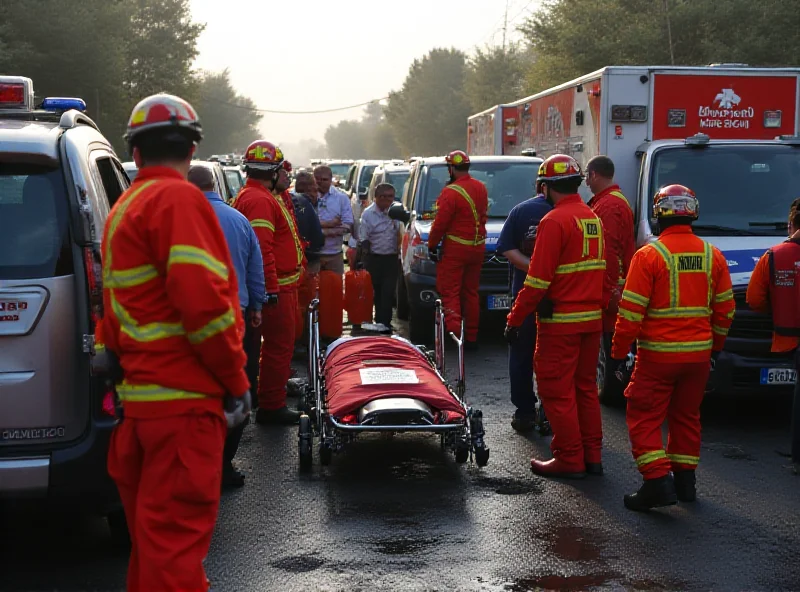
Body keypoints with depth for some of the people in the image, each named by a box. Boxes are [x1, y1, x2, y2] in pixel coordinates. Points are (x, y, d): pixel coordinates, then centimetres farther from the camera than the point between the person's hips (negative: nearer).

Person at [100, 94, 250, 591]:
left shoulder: (122, 210, 19)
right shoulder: (179, 199, -11)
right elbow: (204, 302, -20)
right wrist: (237, 382, -11)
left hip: (139, 393, 9)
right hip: (182, 398, -9)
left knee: (153, 527, 18)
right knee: (176, 531, -6)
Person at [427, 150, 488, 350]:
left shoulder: (451, 192, -17)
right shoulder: (481, 188, 8)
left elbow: (440, 224, -14)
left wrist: (432, 245, -1)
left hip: (455, 249, -7)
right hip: (478, 247, 7)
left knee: (449, 292, -2)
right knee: (471, 292, 13)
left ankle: (454, 330, -18)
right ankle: (471, 338, 16)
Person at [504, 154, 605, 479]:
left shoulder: (555, 220, -15)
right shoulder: (593, 218, 12)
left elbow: (538, 280, -18)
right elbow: (601, 271, 12)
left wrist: (515, 319, -12)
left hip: (561, 322, -8)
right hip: (592, 318, 8)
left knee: (557, 390, 1)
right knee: (585, 386, 16)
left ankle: (569, 459, 4)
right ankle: (592, 455, 21)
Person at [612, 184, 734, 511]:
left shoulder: (648, 255, -12)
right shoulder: (712, 255, 3)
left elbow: (630, 312, -13)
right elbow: (725, 308, 9)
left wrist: (619, 351, -3)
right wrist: (715, 346, 21)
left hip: (657, 354, -5)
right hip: (699, 353, 5)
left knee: (645, 417, 3)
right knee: (687, 416, 18)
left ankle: (658, 481, -8)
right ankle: (684, 480, 24)